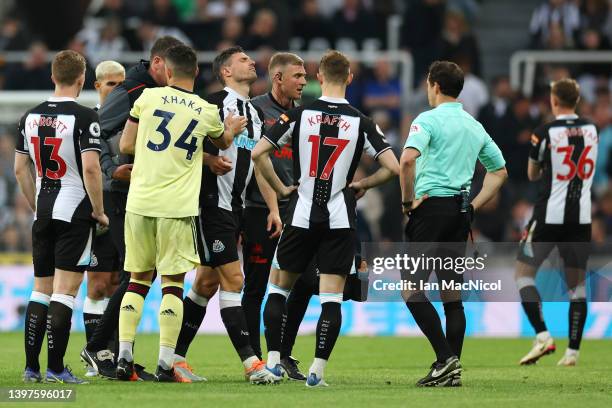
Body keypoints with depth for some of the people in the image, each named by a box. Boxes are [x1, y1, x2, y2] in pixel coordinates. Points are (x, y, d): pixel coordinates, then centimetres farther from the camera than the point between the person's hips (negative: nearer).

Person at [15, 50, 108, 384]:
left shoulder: (31, 116, 8)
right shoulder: (84, 117, -12)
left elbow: (20, 169, 12)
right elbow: (90, 169, -19)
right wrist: (99, 211, -8)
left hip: (43, 214, 6)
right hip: (75, 212, -6)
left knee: (41, 290, 12)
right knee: (65, 291, -5)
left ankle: (31, 367, 10)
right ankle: (55, 368, -8)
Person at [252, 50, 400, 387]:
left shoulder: (299, 114, -2)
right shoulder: (361, 122, -2)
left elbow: (258, 153, -6)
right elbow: (392, 167, -6)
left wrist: (280, 189, 6)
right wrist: (363, 184, 10)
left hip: (301, 216, 0)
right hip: (340, 220, 0)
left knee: (278, 288, 15)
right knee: (331, 299, 2)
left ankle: (273, 362, 8)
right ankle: (317, 371, -6)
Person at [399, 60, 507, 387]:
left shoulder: (429, 120, -6)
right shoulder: (475, 127, 16)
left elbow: (408, 160, -22)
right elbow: (499, 171, 23)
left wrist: (408, 201, -11)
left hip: (432, 205, -7)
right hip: (460, 213, 7)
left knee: (411, 288, -3)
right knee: (452, 295, 8)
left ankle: (445, 358, -15)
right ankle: (451, 371, 6)